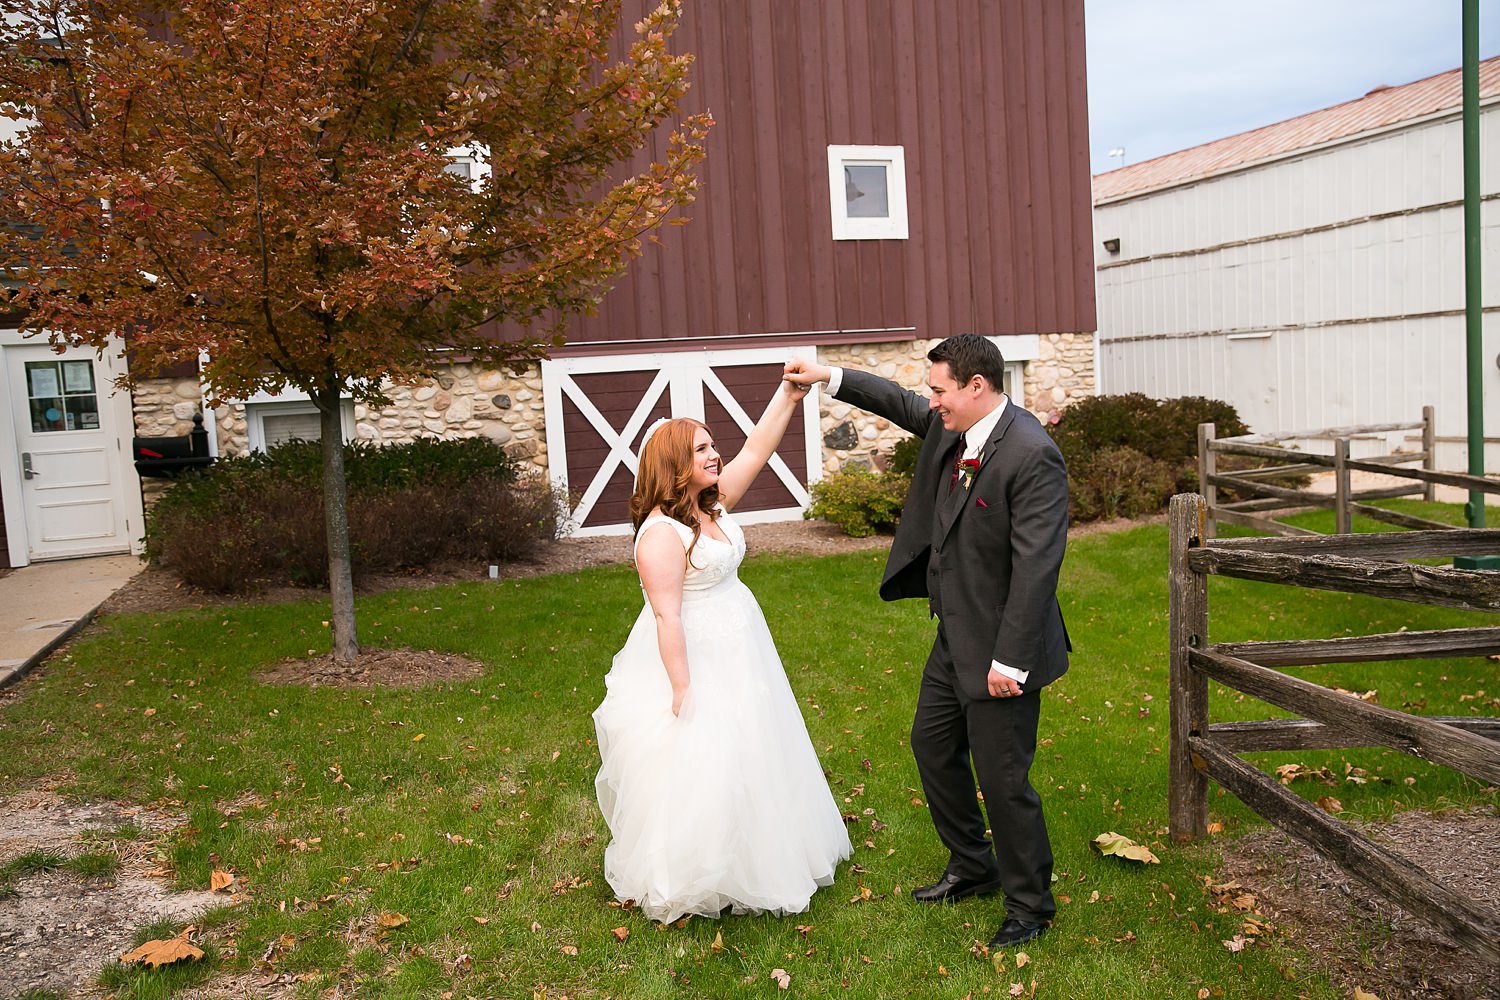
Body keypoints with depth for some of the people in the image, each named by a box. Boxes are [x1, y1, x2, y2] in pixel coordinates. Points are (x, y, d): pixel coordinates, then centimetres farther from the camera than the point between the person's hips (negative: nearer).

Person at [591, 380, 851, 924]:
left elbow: (755, 451, 4)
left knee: (746, 754, 20)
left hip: (736, 653, 9)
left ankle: (744, 861, 40)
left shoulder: (712, 503, 3)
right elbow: (667, 616, -24)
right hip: (694, 659, -9)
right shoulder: (661, 531, -22)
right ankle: (684, 883, 18)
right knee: (696, 768, 0)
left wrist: (787, 397, -5)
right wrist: (682, 686, -23)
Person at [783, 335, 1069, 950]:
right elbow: (900, 405, 22)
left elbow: (1036, 566, -27)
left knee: (1002, 778, 2)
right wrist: (830, 378, 18)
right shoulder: (950, 427, 1)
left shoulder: (1032, 455, -25)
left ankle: (1029, 904, 26)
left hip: (998, 648, -9)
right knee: (933, 745, 21)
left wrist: (1010, 661, -25)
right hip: (954, 638, 10)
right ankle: (972, 867, 42)